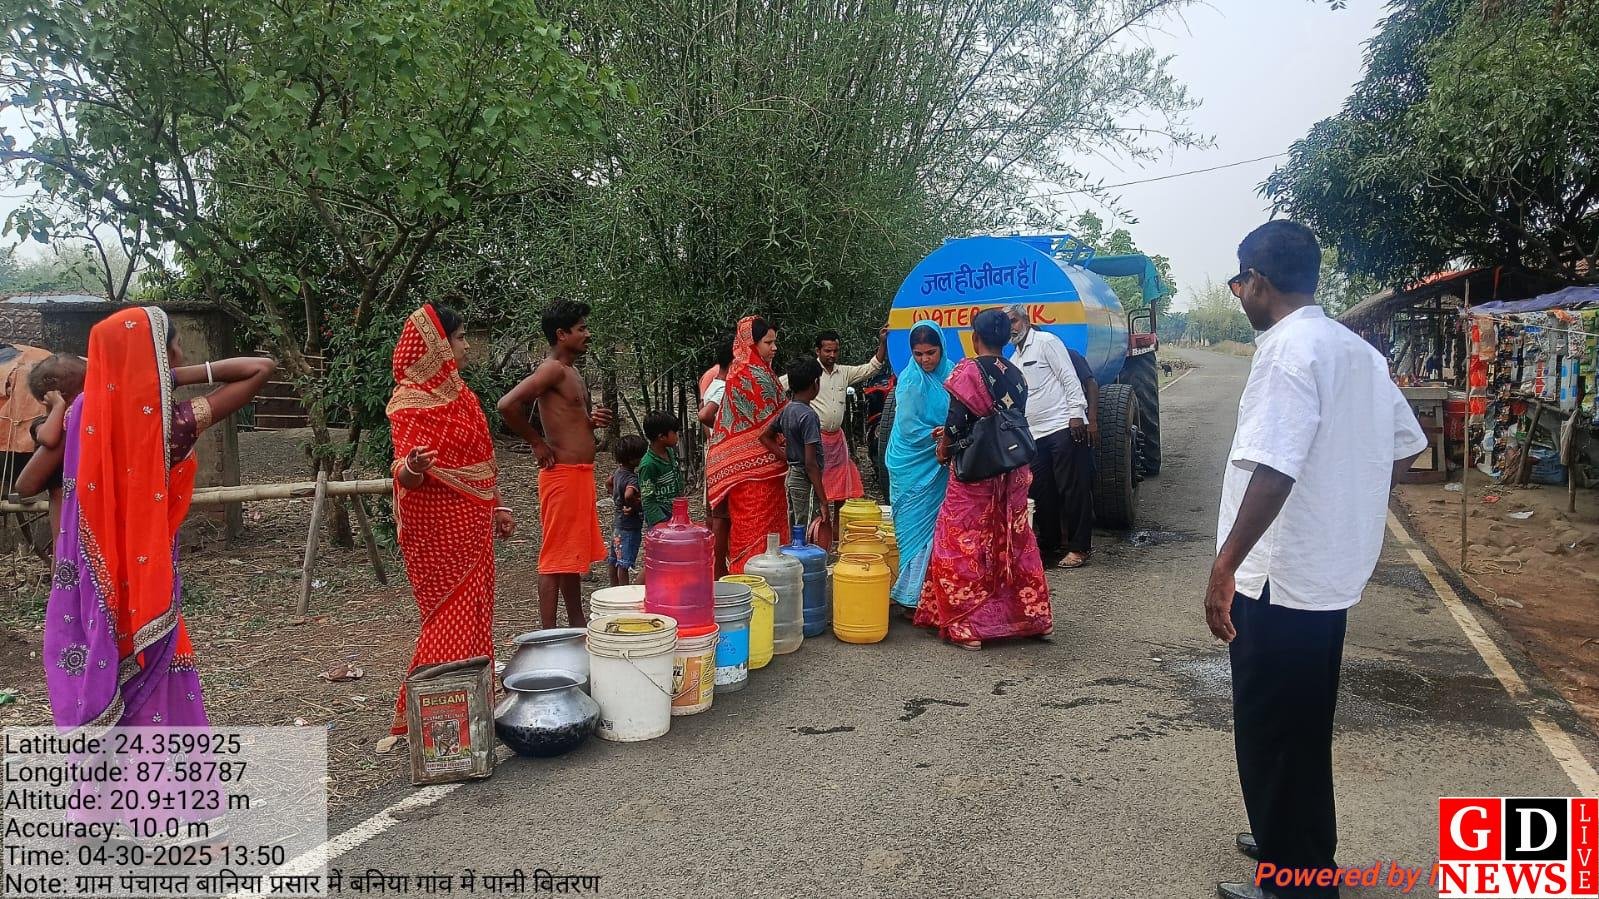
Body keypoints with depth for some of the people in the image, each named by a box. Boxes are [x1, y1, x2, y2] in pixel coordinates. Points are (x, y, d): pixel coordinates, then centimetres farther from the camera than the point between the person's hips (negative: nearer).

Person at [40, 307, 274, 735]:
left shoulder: (84, 412, -6)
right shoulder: (170, 423, -19)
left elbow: (27, 485, 5)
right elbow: (261, 367, -17)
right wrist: (180, 376, -14)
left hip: (91, 593, 5)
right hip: (142, 591, -5)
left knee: (94, 695, 16)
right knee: (151, 703, 6)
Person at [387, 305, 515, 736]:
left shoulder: (457, 390, 13)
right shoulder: (411, 401, -14)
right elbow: (405, 474, -21)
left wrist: (496, 507, 21)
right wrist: (411, 466, -44)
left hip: (471, 524, 9)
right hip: (439, 527, -9)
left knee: (473, 612, 12)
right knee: (449, 615, -7)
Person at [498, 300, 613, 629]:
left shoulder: (571, 371, 15)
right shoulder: (553, 369, -14)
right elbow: (508, 405, -27)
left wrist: (593, 420, 6)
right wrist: (537, 443, -15)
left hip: (580, 473, 10)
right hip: (563, 475, -10)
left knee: (577, 553, 17)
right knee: (557, 556, -5)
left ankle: (577, 624, 28)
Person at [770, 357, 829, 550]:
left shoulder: (787, 410, 5)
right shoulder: (808, 415, -19)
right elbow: (811, 463, -21)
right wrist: (823, 501, -19)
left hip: (791, 477, 9)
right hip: (806, 482, -9)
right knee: (810, 541, -4)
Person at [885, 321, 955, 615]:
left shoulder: (951, 373, 4)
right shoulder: (909, 379, -10)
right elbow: (909, 428, -12)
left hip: (941, 464, 5)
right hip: (913, 465, -4)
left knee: (938, 525, 6)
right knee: (916, 526, -2)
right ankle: (911, 594, 5)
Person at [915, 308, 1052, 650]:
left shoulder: (968, 371, -13)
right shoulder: (1016, 375, 6)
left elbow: (957, 420, -17)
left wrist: (944, 447, 4)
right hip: (1011, 472, 6)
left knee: (965, 545, 4)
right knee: (1013, 543, 17)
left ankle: (967, 625, 6)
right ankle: (1029, 616, 25)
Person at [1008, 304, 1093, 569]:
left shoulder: (1046, 342, -1)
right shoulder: (1014, 360, 22)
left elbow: (1069, 378, -8)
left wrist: (1076, 413, -17)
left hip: (1064, 428, -8)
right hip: (1035, 434, 8)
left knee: (1073, 489, -4)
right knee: (1043, 493, 9)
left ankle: (1078, 548, 1)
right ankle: (1049, 545, 19)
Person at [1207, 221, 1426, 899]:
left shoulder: (1288, 350, -18)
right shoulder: (1358, 351, 10)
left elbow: (1274, 470, -28)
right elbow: (1405, 448, 16)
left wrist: (1225, 564, -25)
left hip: (1281, 577, -9)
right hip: (1333, 571, 9)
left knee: (1271, 733, 5)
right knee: (1304, 724, 23)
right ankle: (1303, 844, 38)